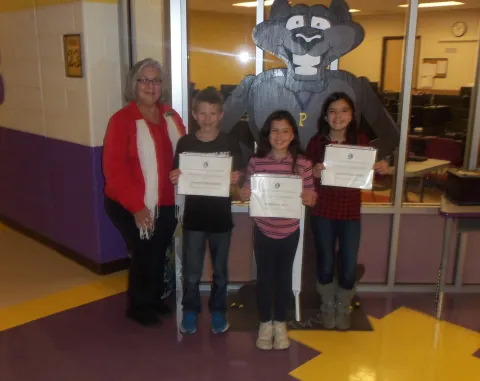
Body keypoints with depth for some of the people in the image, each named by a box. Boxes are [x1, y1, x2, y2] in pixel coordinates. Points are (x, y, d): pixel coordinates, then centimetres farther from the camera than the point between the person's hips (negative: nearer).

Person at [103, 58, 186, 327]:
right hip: (131, 207, -5)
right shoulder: (122, 120, -13)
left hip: (167, 203, 5)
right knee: (144, 254, 5)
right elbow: (114, 169, -17)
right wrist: (136, 206, -20)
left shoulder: (171, 117, 5)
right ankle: (138, 307, 30)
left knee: (160, 254, 18)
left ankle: (155, 299, 42)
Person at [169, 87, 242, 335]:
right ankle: (190, 311, 29)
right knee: (191, 271, 9)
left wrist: (236, 179, -22)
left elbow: (238, 179, 0)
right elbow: (177, 179, 3)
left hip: (221, 216, 0)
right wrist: (174, 179, -19)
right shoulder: (185, 143, -2)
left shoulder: (230, 144, -3)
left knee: (220, 270, 14)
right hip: (194, 216, 0)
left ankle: (218, 311, 32)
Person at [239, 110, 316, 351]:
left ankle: (280, 323, 32)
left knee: (284, 277, 14)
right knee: (264, 277, 10)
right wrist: (243, 194, -20)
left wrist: (308, 198, -24)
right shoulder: (256, 161, -6)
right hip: (263, 230, 0)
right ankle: (265, 323, 29)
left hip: (290, 231, 0)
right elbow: (247, 192, 2)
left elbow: (311, 197, -2)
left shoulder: (303, 163, -7)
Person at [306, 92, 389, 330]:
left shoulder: (361, 141, -2)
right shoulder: (316, 142, -6)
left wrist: (381, 170, -14)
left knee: (349, 266, 6)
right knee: (325, 263, 10)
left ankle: (343, 308, 33)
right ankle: (328, 307, 35)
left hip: (350, 212, 1)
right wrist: (313, 173, -25)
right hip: (322, 212, -1)